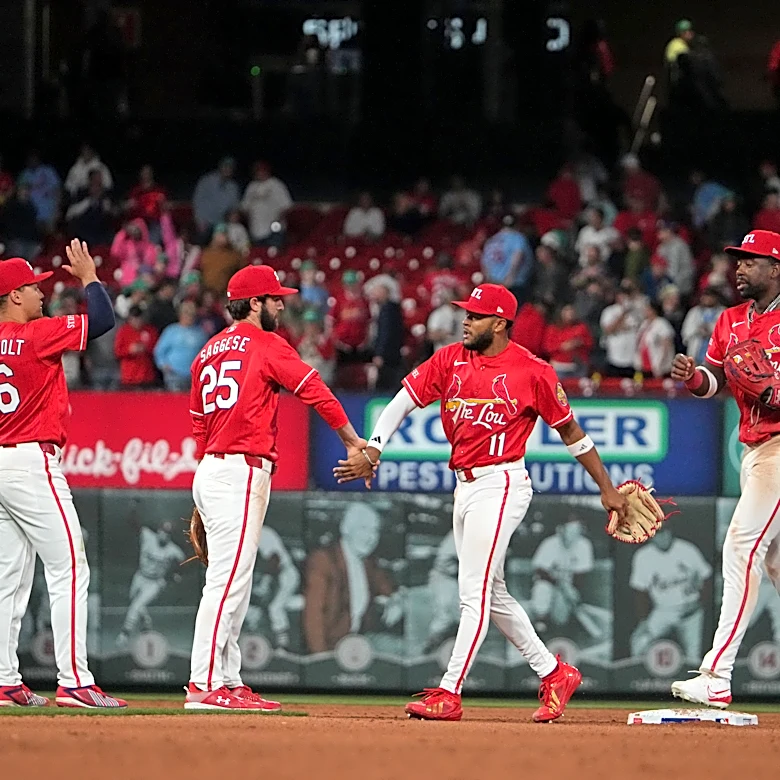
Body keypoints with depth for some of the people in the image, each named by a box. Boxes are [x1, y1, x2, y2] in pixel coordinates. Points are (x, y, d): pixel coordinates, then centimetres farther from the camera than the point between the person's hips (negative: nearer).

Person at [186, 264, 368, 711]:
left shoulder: (209, 352, 19)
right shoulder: (266, 345, -5)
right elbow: (314, 390, -10)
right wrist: (353, 441, -2)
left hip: (210, 470, 9)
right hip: (242, 473, -9)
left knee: (235, 582, 13)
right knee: (228, 578, -12)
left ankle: (228, 682, 14)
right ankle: (205, 686, -16)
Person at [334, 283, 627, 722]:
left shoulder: (532, 371, -7)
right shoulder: (451, 361, 7)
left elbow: (569, 429, 1)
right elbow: (403, 401, 5)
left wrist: (607, 488, 4)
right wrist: (372, 450, -10)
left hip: (501, 485, -8)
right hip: (465, 486, 8)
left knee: (475, 591, -12)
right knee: (492, 594, 14)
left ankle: (449, 694, -12)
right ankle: (554, 674, 25)